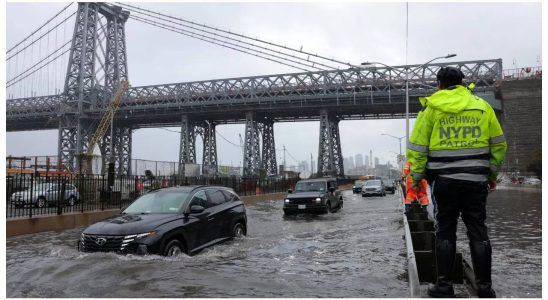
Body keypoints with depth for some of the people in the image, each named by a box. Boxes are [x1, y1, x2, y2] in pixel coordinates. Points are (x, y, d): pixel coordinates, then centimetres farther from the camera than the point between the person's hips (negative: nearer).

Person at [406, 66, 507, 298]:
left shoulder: (431, 108, -1)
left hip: (444, 180, -2)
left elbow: (417, 147, -3)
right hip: (476, 180, 2)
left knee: (445, 232, 8)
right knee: (478, 232, 9)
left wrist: (416, 176, 7)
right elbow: (499, 144, 11)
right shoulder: (482, 106, 7)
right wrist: (492, 174, 20)